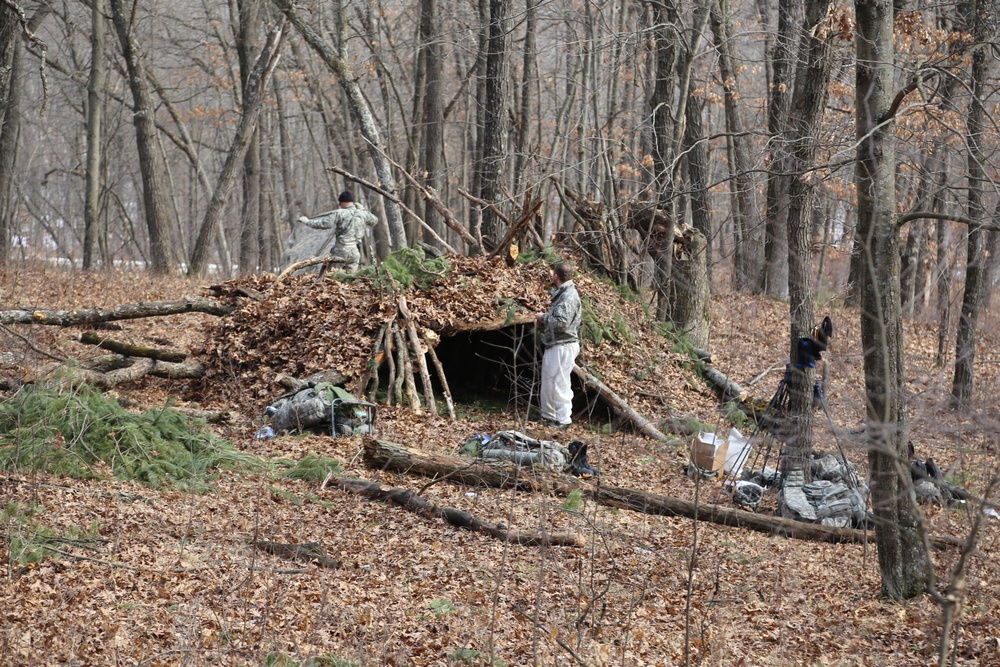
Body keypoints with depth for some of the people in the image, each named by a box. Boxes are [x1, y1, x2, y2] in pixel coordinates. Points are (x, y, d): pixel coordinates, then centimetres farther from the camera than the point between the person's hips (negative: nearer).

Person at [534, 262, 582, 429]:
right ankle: (548, 416, 29)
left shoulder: (568, 297, -19)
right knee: (548, 381, 19)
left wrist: (544, 317, -13)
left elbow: (561, 323, -27)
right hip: (554, 346, 11)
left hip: (563, 347, -11)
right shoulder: (562, 293, 14)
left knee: (559, 383, -6)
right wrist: (544, 319, 5)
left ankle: (563, 419, -1)